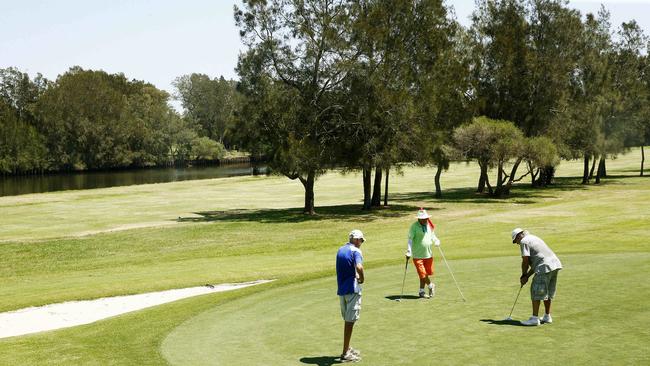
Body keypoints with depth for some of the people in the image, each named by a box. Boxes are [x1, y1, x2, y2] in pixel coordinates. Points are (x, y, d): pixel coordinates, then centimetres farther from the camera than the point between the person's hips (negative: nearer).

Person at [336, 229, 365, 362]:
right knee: (350, 321, -2)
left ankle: (347, 348, 30)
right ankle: (345, 353, 2)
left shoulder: (340, 250, 14)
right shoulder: (355, 251, -12)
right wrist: (362, 278, -12)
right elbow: (359, 267, -30)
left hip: (341, 289, 8)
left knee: (347, 320, 19)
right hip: (352, 290, -8)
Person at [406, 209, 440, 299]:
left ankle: (421, 292, 20)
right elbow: (410, 239, -14)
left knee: (425, 274, 9)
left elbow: (432, 235, 21)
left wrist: (436, 241, 0)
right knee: (422, 274, -6)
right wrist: (409, 251, -22)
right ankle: (431, 286, 18)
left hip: (428, 254, 6)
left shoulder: (429, 225, 7)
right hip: (418, 255, -6)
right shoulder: (414, 226, -11)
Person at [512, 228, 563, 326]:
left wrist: (523, 276, 5)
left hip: (545, 267, -10)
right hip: (555, 264, 10)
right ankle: (547, 317, 26)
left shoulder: (524, 241, -2)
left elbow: (525, 261, -8)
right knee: (548, 292, 19)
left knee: (536, 292, -4)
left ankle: (534, 319, -4)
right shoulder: (534, 238, 27)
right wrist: (527, 276, 19)